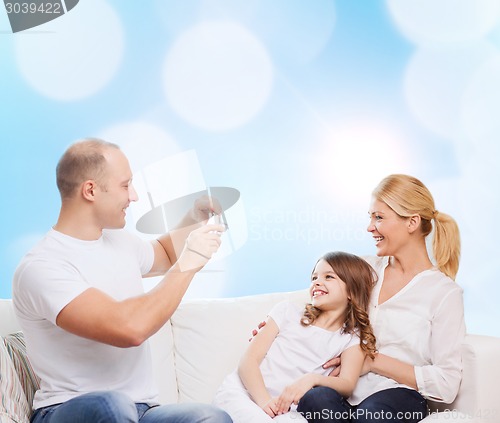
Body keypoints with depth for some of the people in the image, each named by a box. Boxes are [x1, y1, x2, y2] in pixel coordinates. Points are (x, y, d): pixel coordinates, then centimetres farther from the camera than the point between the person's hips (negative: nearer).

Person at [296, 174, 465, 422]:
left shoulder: (445, 292, -1)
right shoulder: (367, 269, 15)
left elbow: (446, 385, -6)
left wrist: (374, 361, -8)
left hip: (398, 397, -3)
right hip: (345, 391, 4)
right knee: (315, 400, -33)